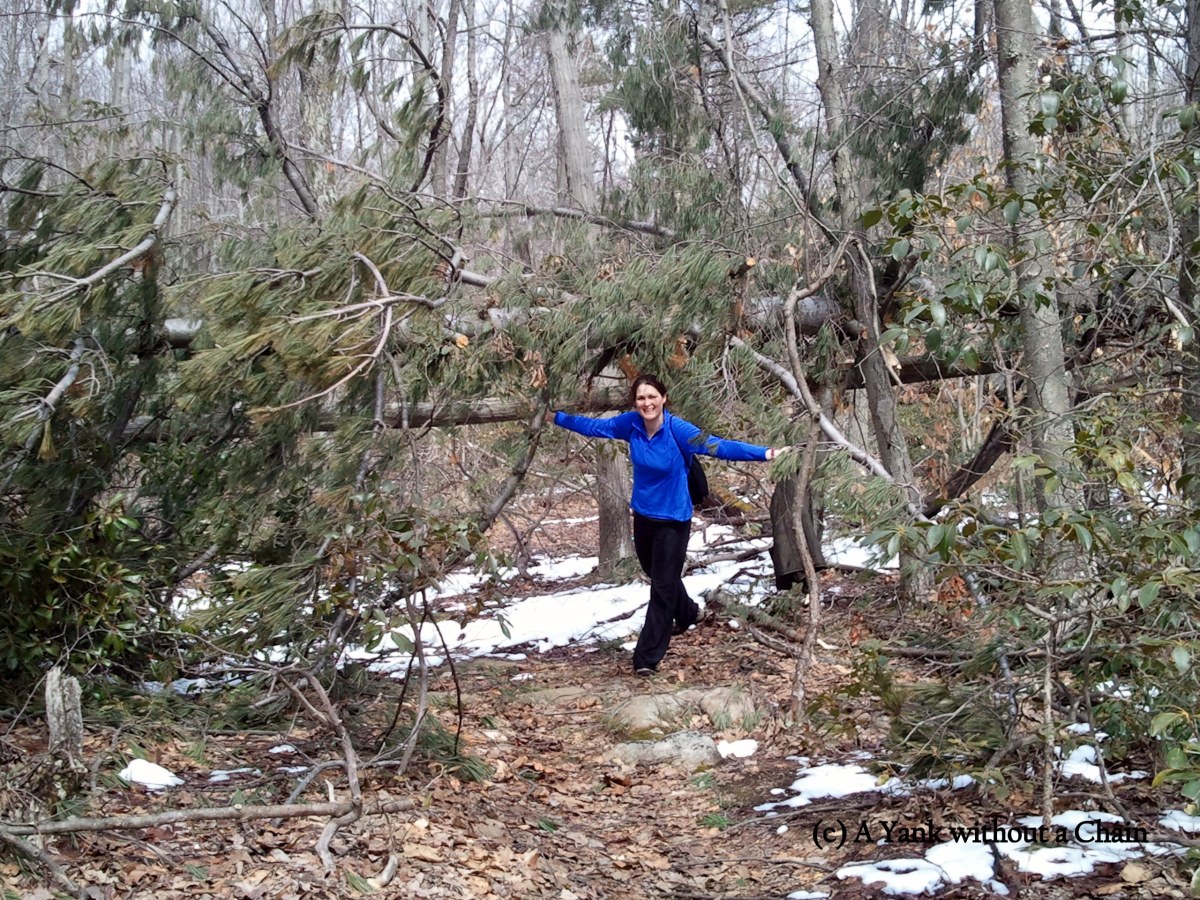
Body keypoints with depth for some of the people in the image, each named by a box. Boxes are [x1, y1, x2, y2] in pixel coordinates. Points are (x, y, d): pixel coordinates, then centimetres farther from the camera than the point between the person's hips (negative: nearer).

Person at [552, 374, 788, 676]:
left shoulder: (677, 429, -24)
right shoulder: (631, 423, -9)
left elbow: (717, 446, -33)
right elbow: (593, 426, 6)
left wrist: (763, 453, -45)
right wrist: (556, 417, 13)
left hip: (672, 519, -6)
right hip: (643, 516, 6)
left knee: (663, 587, -2)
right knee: (659, 577, 25)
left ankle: (648, 657, 4)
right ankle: (687, 613, 54)